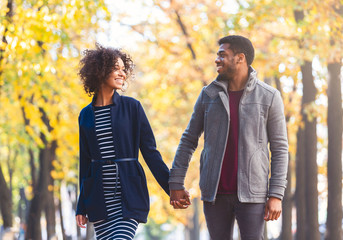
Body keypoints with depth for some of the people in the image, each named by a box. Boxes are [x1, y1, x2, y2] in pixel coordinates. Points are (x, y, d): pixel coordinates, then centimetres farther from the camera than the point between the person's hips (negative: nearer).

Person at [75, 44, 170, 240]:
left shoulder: (132, 107, 2)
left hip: (129, 197, -3)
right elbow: (85, 162, 15)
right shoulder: (86, 115, 10)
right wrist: (81, 207, 14)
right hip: (99, 200, 3)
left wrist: (173, 188, -4)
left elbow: (150, 152, 3)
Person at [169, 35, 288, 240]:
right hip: (215, 192, 3)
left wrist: (276, 195, -9)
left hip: (251, 192, -3)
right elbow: (189, 140, 11)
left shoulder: (269, 97, -3)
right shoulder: (209, 95, 5)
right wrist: (176, 184, 5)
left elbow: (280, 148, -2)